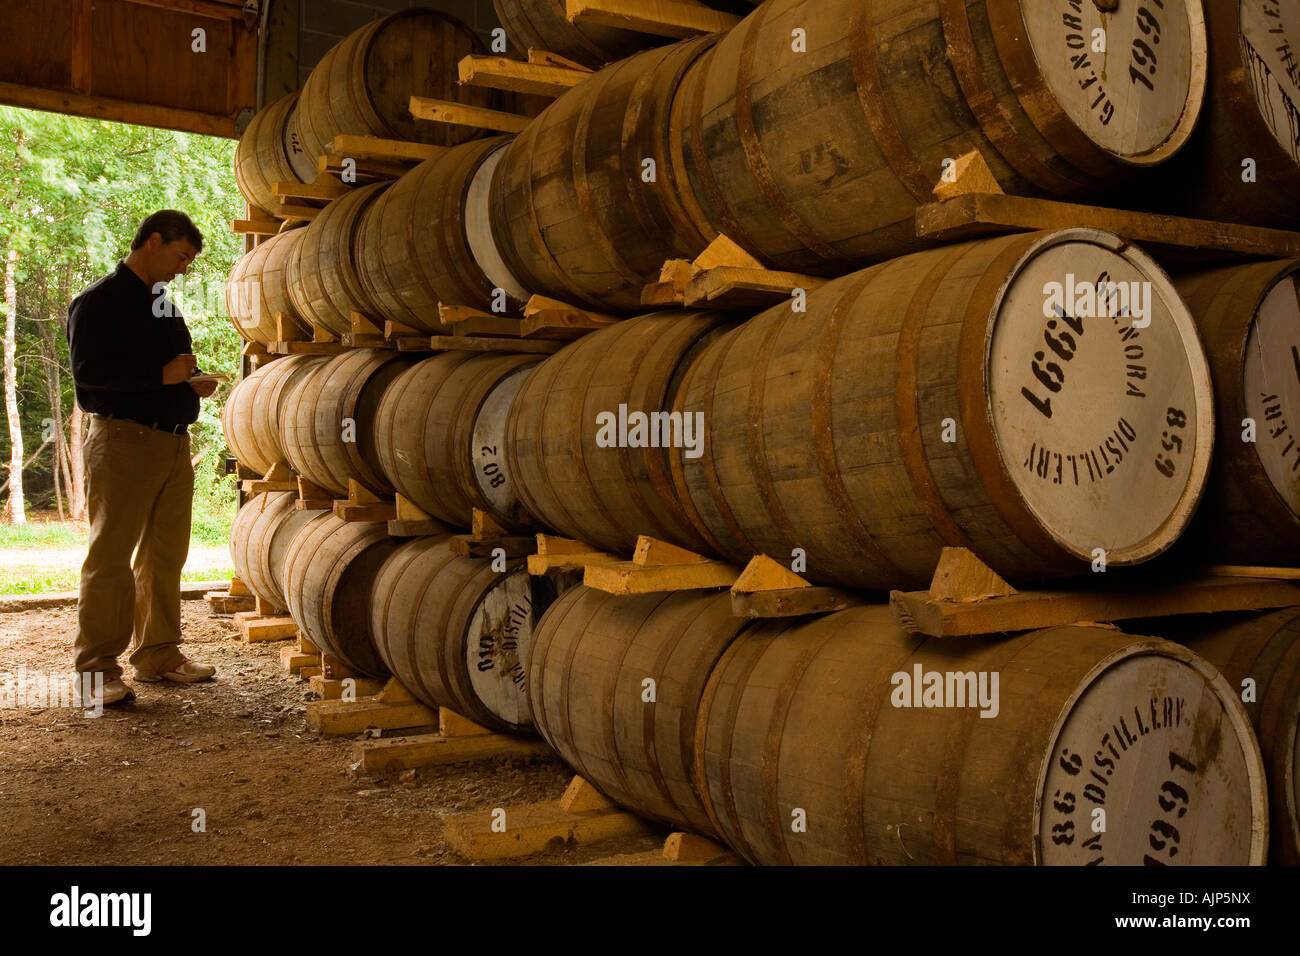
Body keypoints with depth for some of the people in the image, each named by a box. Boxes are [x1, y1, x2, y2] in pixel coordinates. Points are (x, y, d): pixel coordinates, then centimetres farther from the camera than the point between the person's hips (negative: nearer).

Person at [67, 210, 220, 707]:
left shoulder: (164, 306, 20)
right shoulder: (99, 301, -5)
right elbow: (87, 371, -16)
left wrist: (192, 385, 6)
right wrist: (162, 375, -18)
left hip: (173, 439, 8)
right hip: (123, 439, -8)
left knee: (165, 554, 10)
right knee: (111, 556, -5)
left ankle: (159, 654, 19)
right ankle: (96, 668, 1)